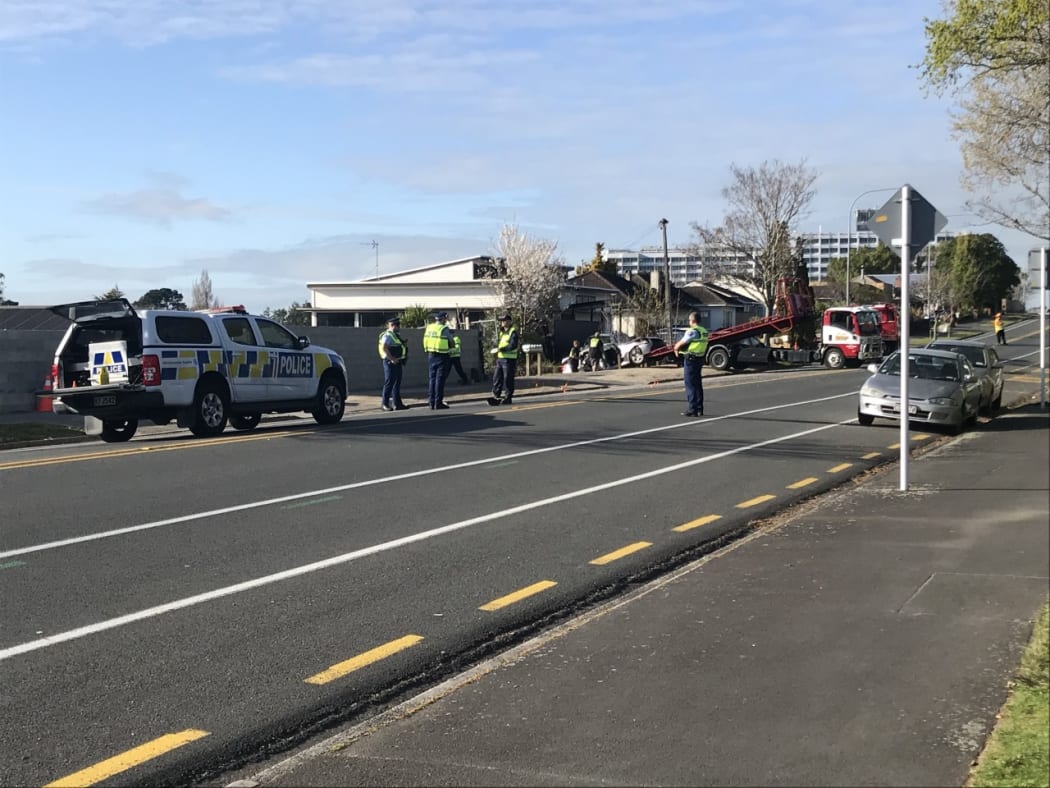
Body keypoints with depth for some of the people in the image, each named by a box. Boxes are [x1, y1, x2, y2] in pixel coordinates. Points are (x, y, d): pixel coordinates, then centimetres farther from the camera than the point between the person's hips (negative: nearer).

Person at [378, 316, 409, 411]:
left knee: (397, 384, 12)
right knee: (389, 383, -5)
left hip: (397, 363, 10)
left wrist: (402, 361, 17)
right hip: (391, 363, -10)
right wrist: (392, 359, -24)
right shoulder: (387, 335, -14)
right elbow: (384, 348, -26)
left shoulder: (396, 335, 17)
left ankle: (397, 404, 17)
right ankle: (385, 404, 1)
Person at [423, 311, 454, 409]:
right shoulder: (444, 329, -11)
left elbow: (425, 342, 11)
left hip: (430, 356, 6)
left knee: (431, 379, 10)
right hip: (442, 356, -6)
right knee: (440, 379, -3)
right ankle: (438, 403, -4)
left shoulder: (429, 328, 7)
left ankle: (432, 403, 11)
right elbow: (451, 343, -6)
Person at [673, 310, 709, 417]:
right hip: (700, 359, 8)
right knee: (698, 384, 15)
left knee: (690, 385, -4)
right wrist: (678, 346, 15)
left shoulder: (692, 331, -17)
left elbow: (681, 343, -11)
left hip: (691, 359, -8)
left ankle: (692, 409, -4)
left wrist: (676, 348, 11)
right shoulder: (704, 331, 10)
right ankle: (699, 408, 20)